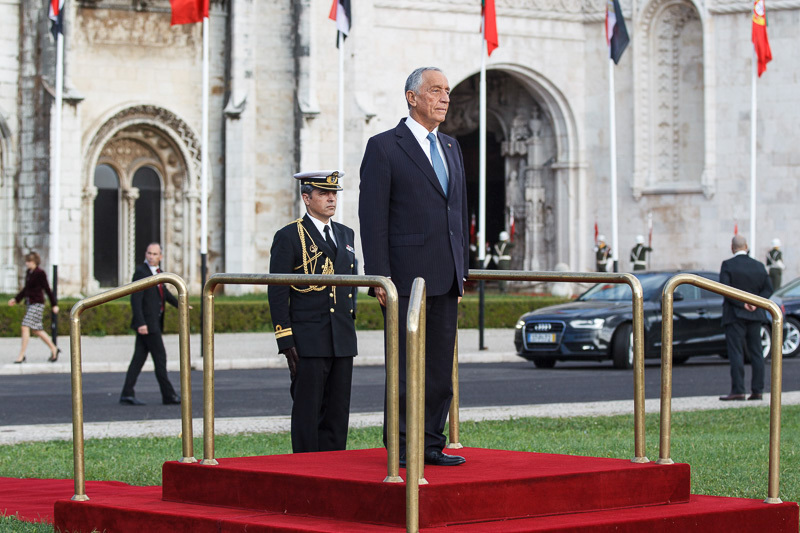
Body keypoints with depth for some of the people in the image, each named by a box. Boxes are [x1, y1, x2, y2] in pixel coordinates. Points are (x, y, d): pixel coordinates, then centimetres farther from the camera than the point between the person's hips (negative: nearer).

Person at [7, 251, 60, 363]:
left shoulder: (40, 273, -11)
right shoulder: (28, 272, 12)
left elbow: (47, 290, -9)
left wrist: (54, 305, -7)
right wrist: (16, 299, 21)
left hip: (37, 304, -9)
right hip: (29, 303, 9)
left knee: (25, 327, -13)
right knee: (37, 330, 13)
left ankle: (22, 355, -10)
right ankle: (54, 349, 26)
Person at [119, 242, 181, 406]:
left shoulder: (156, 271, 13)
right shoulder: (141, 272, -14)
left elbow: (163, 292, 30)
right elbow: (135, 299, -20)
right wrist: (141, 323, -26)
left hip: (154, 322, 8)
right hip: (146, 322, -8)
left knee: (139, 358, 6)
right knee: (160, 357, -4)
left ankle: (127, 394, 5)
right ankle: (168, 395, 2)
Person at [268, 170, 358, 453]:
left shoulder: (346, 235, 15)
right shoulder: (288, 237, -3)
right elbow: (277, 294, -7)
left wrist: (350, 320, 16)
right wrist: (286, 342, -12)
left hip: (343, 341, 6)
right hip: (308, 343, -6)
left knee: (338, 414, 7)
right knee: (307, 414, -3)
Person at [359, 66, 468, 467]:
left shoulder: (451, 148, 18)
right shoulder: (384, 147, -2)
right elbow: (372, 216, -7)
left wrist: (461, 271, 15)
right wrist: (378, 277, -13)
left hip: (445, 279, 7)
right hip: (407, 276, -6)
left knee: (441, 366, 7)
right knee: (406, 365, -5)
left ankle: (431, 444, 13)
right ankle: (401, 447, 1)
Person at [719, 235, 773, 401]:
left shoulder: (728, 265, -8)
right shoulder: (759, 266, 7)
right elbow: (768, 288, 5)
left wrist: (742, 304, -14)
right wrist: (755, 303, -6)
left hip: (735, 314, -5)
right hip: (755, 316, 5)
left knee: (736, 353, -5)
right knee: (756, 353, 7)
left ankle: (737, 390, -10)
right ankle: (757, 390, 6)